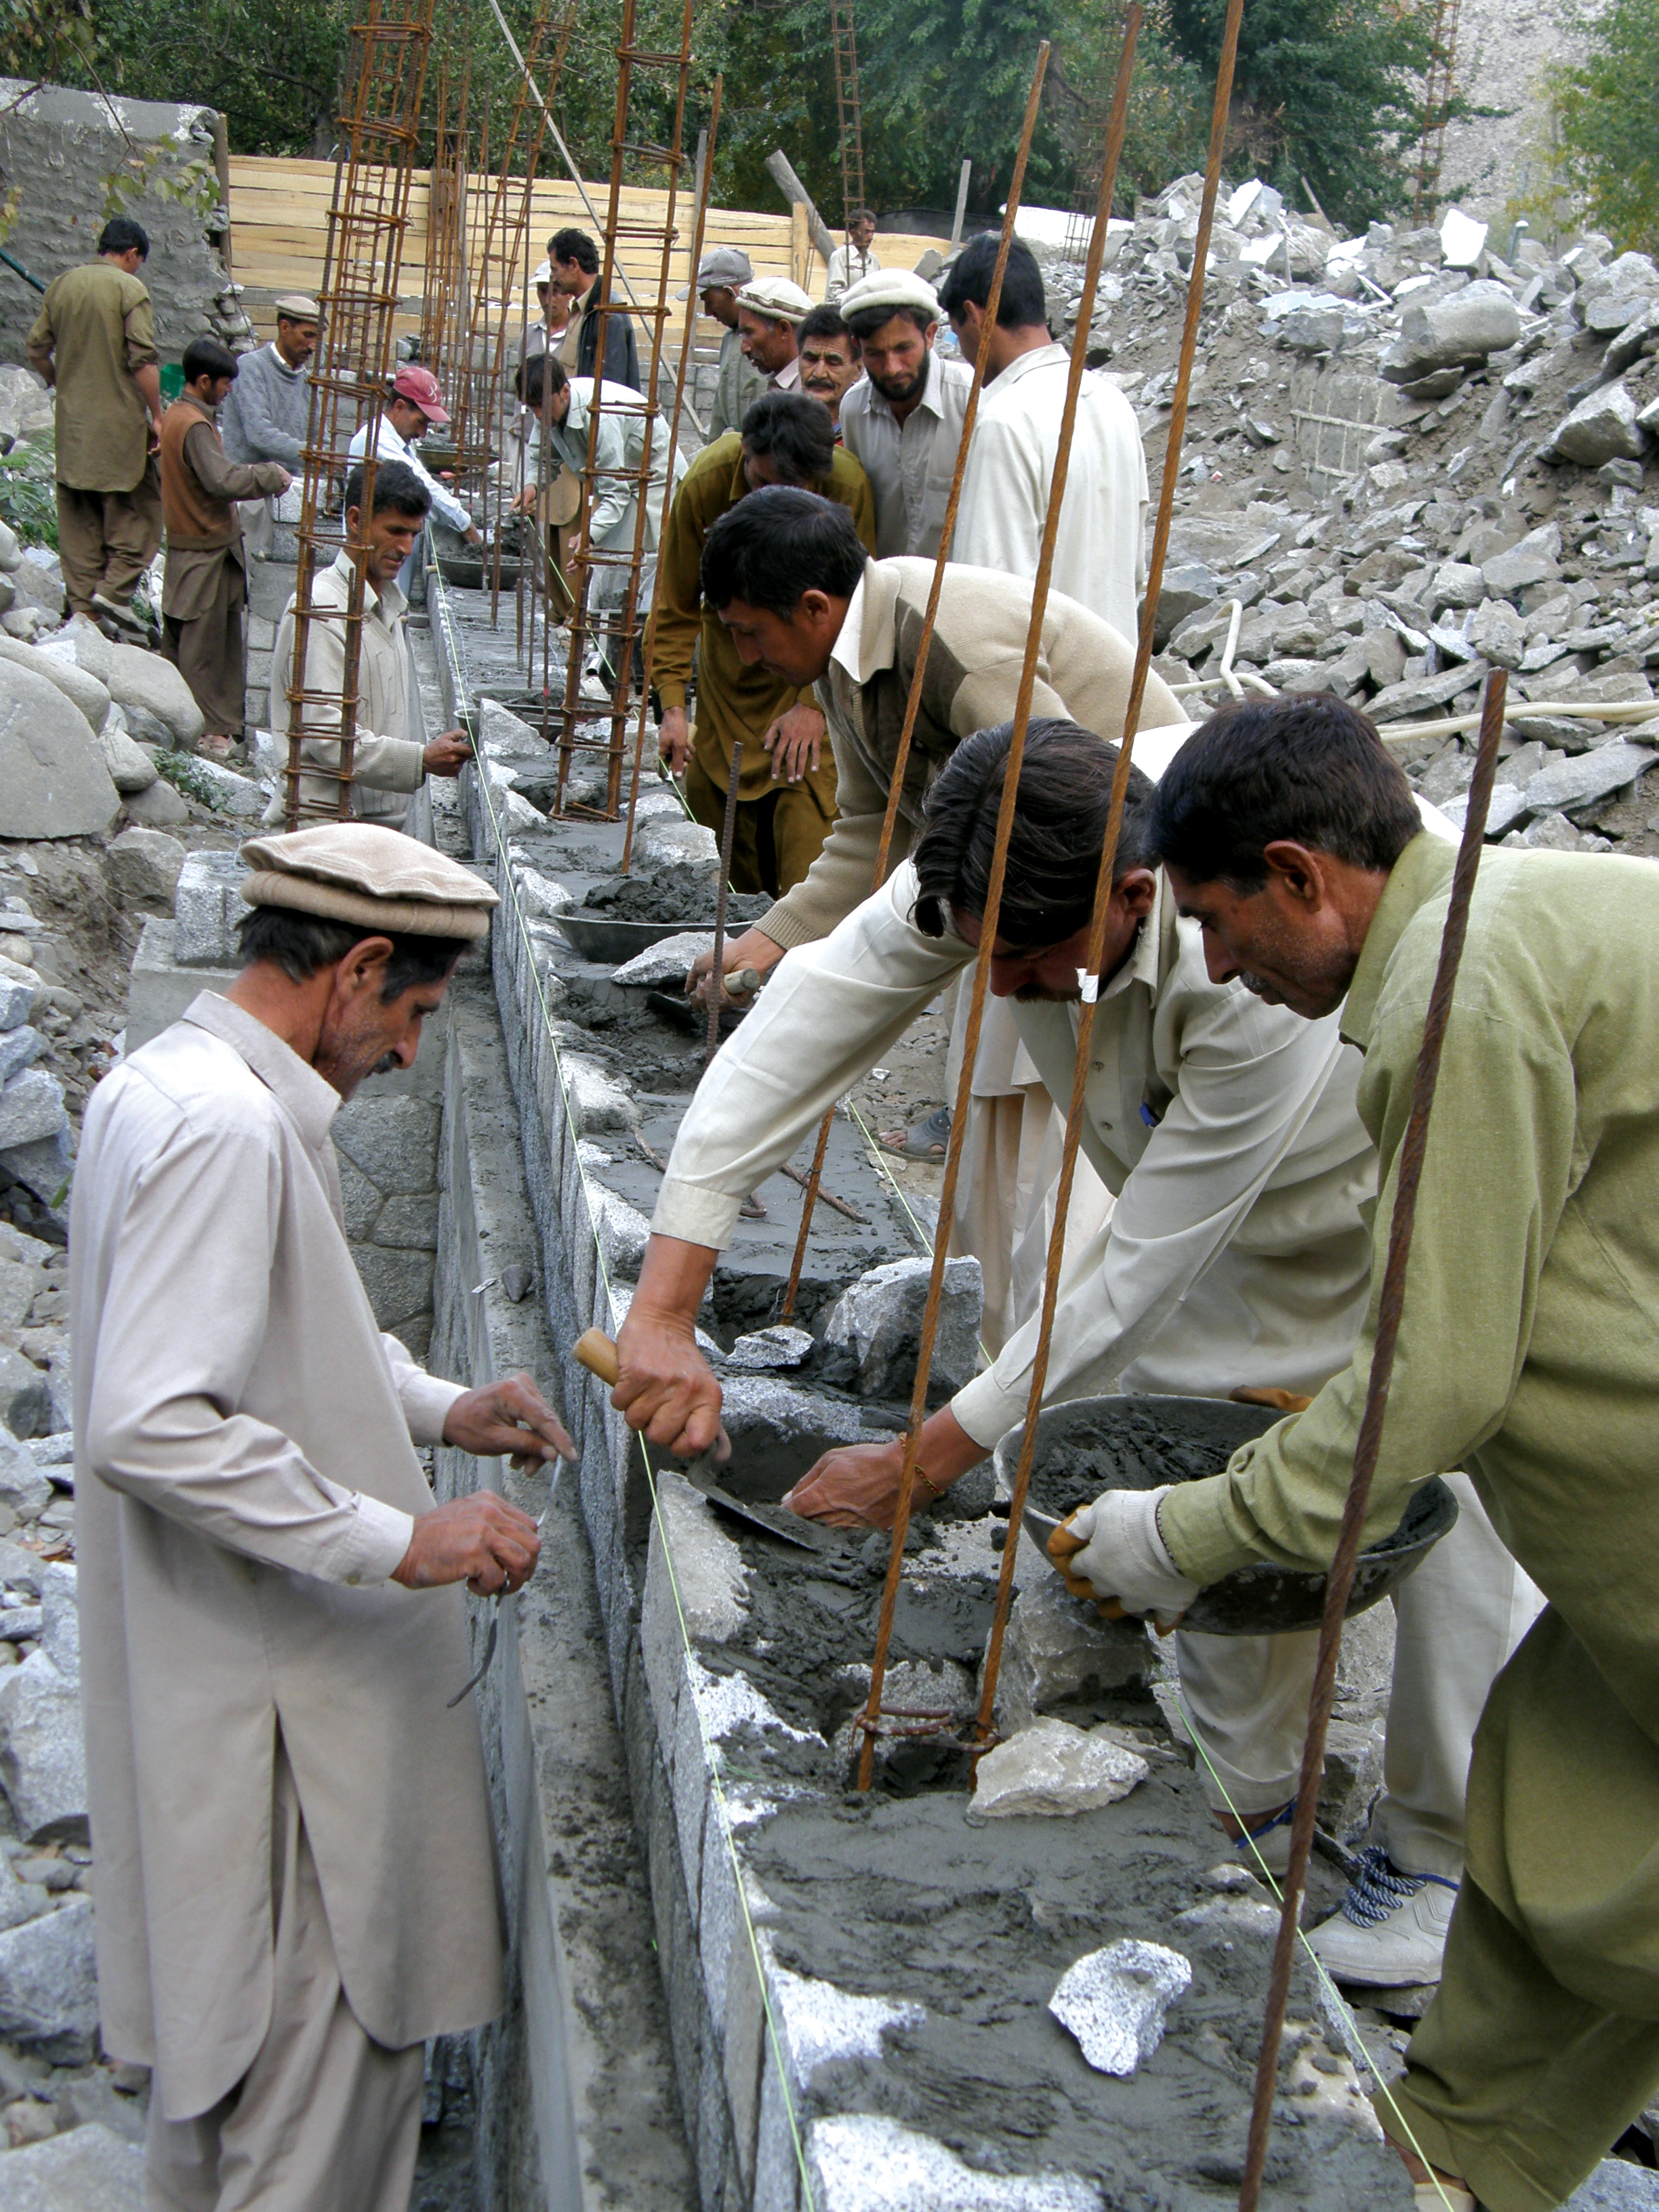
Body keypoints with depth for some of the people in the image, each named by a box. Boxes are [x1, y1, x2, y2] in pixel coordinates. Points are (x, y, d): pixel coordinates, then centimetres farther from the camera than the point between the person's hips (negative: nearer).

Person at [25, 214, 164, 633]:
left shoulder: (61, 285, 8)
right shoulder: (130, 288, -10)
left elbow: (36, 351, 11)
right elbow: (143, 362, -16)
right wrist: (156, 416, -9)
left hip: (72, 423, 6)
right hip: (120, 421, -6)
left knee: (78, 519, 10)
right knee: (137, 508, 5)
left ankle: (83, 606, 11)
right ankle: (115, 589, -7)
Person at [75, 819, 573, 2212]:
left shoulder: (178, 1083, 9)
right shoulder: (225, 1127, -24)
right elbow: (150, 1427, -30)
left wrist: (438, 1409, 10)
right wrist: (397, 1540, -26)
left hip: (254, 1666, 11)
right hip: (272, 1692, -11)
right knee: (318, 2038, 3)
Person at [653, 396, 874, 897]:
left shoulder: (846, 486, -26)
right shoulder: (705, 484, -21)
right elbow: (676, 605, -9)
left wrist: (813, 703, -19)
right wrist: (672, 704, -15)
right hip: (731, 662, 3)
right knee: (719, 796, 3)